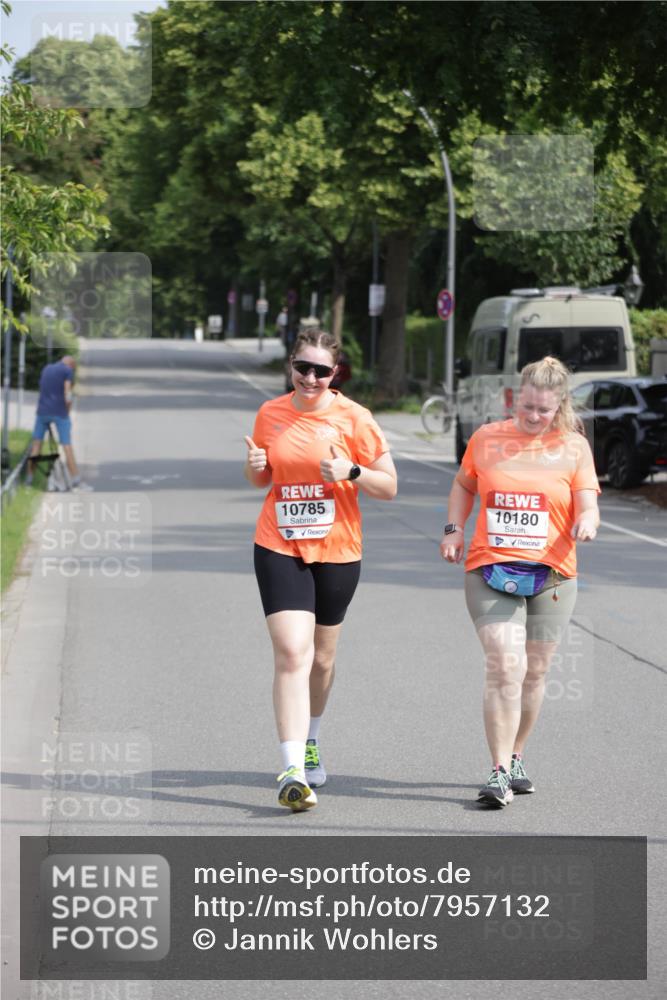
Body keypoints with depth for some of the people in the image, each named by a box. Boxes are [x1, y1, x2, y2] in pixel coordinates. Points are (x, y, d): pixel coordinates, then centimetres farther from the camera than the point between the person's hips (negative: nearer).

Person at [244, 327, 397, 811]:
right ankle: (293, 771, -21)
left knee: (322, 658, 14)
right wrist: (254, 467, -5)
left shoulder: (353, 418, -5)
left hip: (337, 550, 0)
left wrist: (351, 472, -21)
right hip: (279, 548, 0)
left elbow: (389, 487, -3)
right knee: (292, 653, -15)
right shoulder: (270, 414, 3)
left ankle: (310, 741, 42)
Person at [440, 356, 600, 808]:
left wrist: (587, 523, -25)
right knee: (505, 665, -16)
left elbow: (587, 506, -1)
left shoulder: (573, 447, 3)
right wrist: (454, 529, 6)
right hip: (491, 569, -1)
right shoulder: (486, 439, 6)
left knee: (534, 672, 9)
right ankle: (500, 773, -17)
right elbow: (464, 485, 21)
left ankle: (515, 758, 29)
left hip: (551, 575, 1)